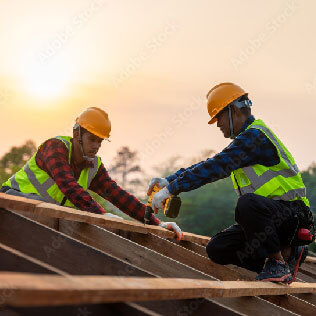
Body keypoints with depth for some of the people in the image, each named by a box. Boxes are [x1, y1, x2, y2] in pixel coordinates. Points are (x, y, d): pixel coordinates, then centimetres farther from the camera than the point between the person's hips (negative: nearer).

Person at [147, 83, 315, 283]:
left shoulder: (255, 135, -15)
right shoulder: (245, 139, 18)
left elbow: (217, 168, -22)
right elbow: (211, 166, 22)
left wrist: (171, 189, -19)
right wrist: (169, 180, 10)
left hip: (293, 213, -10)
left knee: (247, 203, -39)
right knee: (217, 249, -3)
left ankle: (278, 262, -19)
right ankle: (286, 253, 4)